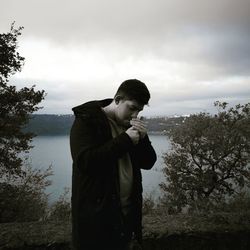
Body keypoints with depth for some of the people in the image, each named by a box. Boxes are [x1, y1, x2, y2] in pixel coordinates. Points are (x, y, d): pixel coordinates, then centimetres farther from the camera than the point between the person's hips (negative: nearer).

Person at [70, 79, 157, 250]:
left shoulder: (130, 125, 8)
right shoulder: (87, 121, -11)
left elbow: (148, 163, 9)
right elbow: (84, 161, -25)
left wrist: (143, 138, -10)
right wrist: (125, 139, -23)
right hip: (96, 215, -6)